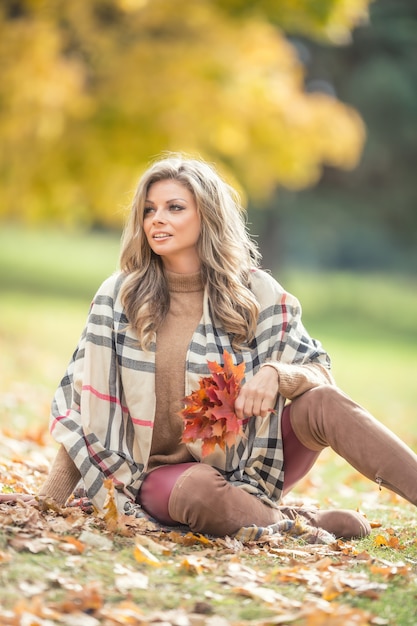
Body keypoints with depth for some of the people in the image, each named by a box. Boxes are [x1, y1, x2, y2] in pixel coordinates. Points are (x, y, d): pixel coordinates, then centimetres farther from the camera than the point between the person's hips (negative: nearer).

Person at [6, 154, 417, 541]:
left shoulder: (254, 291, -3)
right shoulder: (120, 295, -3)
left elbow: (318, 373, -2)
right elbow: (87, 403, 0)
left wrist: (275, 374, -26)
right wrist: (48, 500, -4)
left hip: (249, 461, 1)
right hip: (166, 470, -1)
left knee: (321, 403, -27)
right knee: (199, 493, -38)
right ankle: (305, 525, -18)